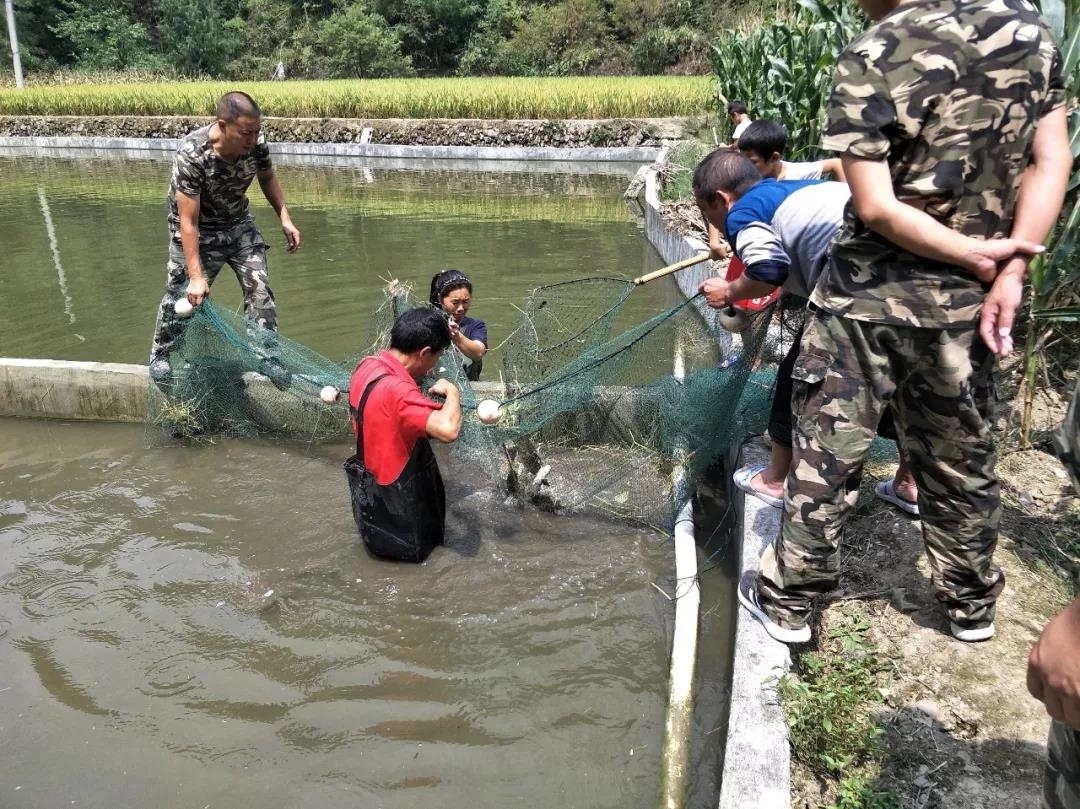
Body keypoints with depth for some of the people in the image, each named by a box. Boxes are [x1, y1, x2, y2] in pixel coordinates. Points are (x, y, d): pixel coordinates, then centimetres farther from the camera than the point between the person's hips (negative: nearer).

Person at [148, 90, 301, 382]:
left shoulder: (256, 143, -21)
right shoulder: (191, 154, -35)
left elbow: (267, 178, 4)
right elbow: (188, 221, -32)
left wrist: (285, 219, -6)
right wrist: (196, 276, -32)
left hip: (238, 224, 4)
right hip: (197, 231, -4)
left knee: (260, 289, -4)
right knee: (182, 296, 7)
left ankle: (267, 356, 11)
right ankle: (160, 354, 32)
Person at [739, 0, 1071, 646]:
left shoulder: (869, 60, -14)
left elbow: (877, 208, -19)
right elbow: (1052, 163, -1)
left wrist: (976, 255, -8)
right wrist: (1008, 274, -5)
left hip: (871, 298, -4)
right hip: (966, 300, 5)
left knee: (828, 453, 7)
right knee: (960, 454, 18)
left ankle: (788, 601, 20)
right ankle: (971, 603, 34)